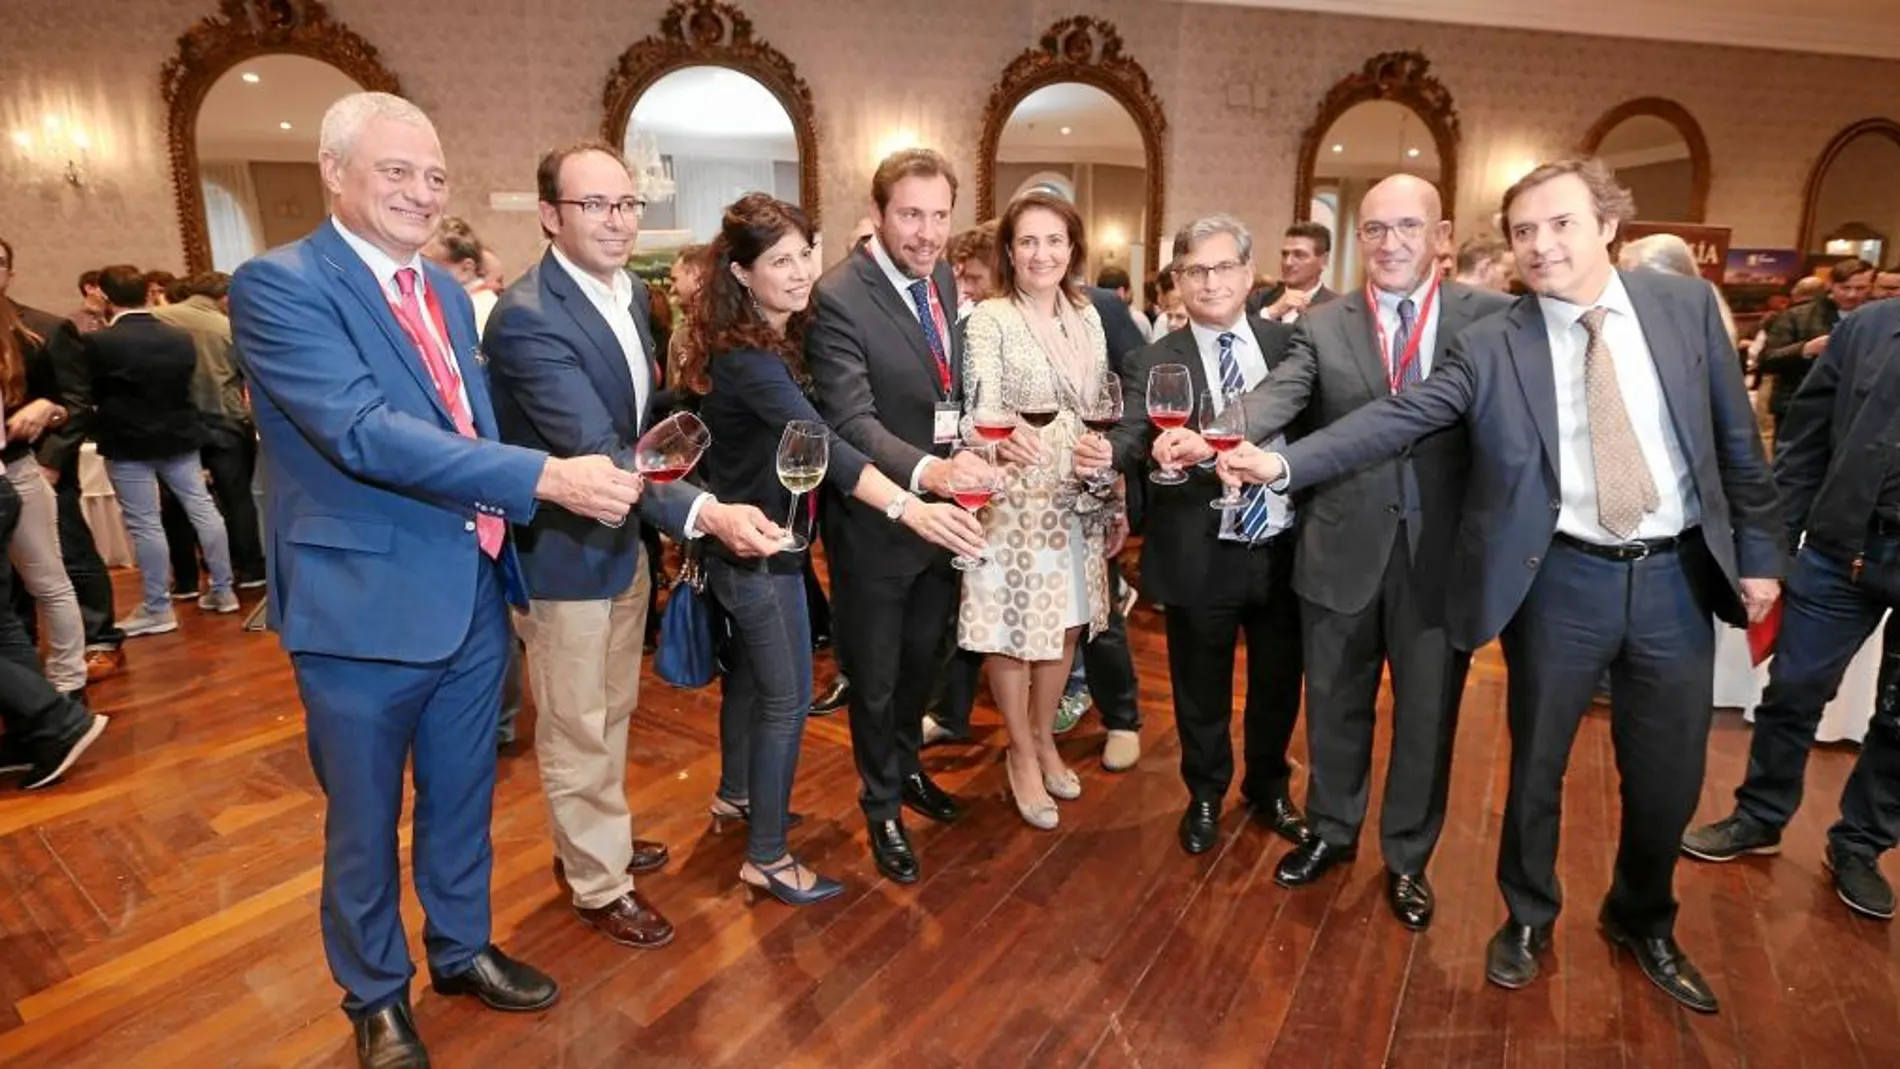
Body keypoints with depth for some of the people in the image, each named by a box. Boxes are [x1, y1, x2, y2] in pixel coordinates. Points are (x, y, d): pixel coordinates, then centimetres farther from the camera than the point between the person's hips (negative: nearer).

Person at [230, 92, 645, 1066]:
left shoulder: (445, 289, 9)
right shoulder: (278, 285, -13)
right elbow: (364, 432, -26)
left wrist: (583, 477, -3)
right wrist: (546, 477, -31)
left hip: (473, 595, 6)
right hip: (365, 606, -6)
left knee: (461, 800, 22)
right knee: (365, 823, 15)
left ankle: (461, 950, 44)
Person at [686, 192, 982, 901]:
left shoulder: (778, 336, 4)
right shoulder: (745, 357, -27)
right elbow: (819, 444, -41)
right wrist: (908, 508, -53)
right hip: (757, 549, -10)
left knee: (750, 671, 23)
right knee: (787, 698, -1)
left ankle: (735, 794, 44)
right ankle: (766, 857, 14)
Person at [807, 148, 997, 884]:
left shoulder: (943, 278, 3)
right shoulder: (838, 297, -21)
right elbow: (851, 420, -30)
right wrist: (923, 470, -46)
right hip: (876, 518, -7)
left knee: (924, 658, 25)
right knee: (875, 676, 13)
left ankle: (906, 765, 51)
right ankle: (882, 805, 37)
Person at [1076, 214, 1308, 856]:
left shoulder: (1288, 342, 3)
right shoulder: (1152, 365, -4)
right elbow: (1132, 440, -19)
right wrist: (1102, 456, -43)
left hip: (1284, 548, 3)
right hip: (1202, 557, -2)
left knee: (1278, 682, 20)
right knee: (1202, 691, 15)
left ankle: (1268, 786, 45)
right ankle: (1206, 793, 40)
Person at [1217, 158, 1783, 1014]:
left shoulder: (1686, 304, 1)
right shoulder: (1490, 346, -6)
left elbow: (1735, 438, 6)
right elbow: (1394, 418, -16)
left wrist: (1758, 551, 6)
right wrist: (1285, 464, -28)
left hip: (1678, 575, 2)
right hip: (1563, 581, -2)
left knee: (1668, 775, 14)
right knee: (1535, 765, 11)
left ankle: (1643, 924, 42)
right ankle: (1528, 919, 36)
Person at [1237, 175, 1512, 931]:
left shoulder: (1490, 317, 0)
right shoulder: (1322, 327, 0)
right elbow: (1277, 397, -14)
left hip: (1444, 553, 0)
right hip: (1344, 550, 1)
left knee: (1427, 714, 13)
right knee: (1335, 705, 16)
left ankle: (1407, 859, 35)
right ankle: (1331, 832, 40)